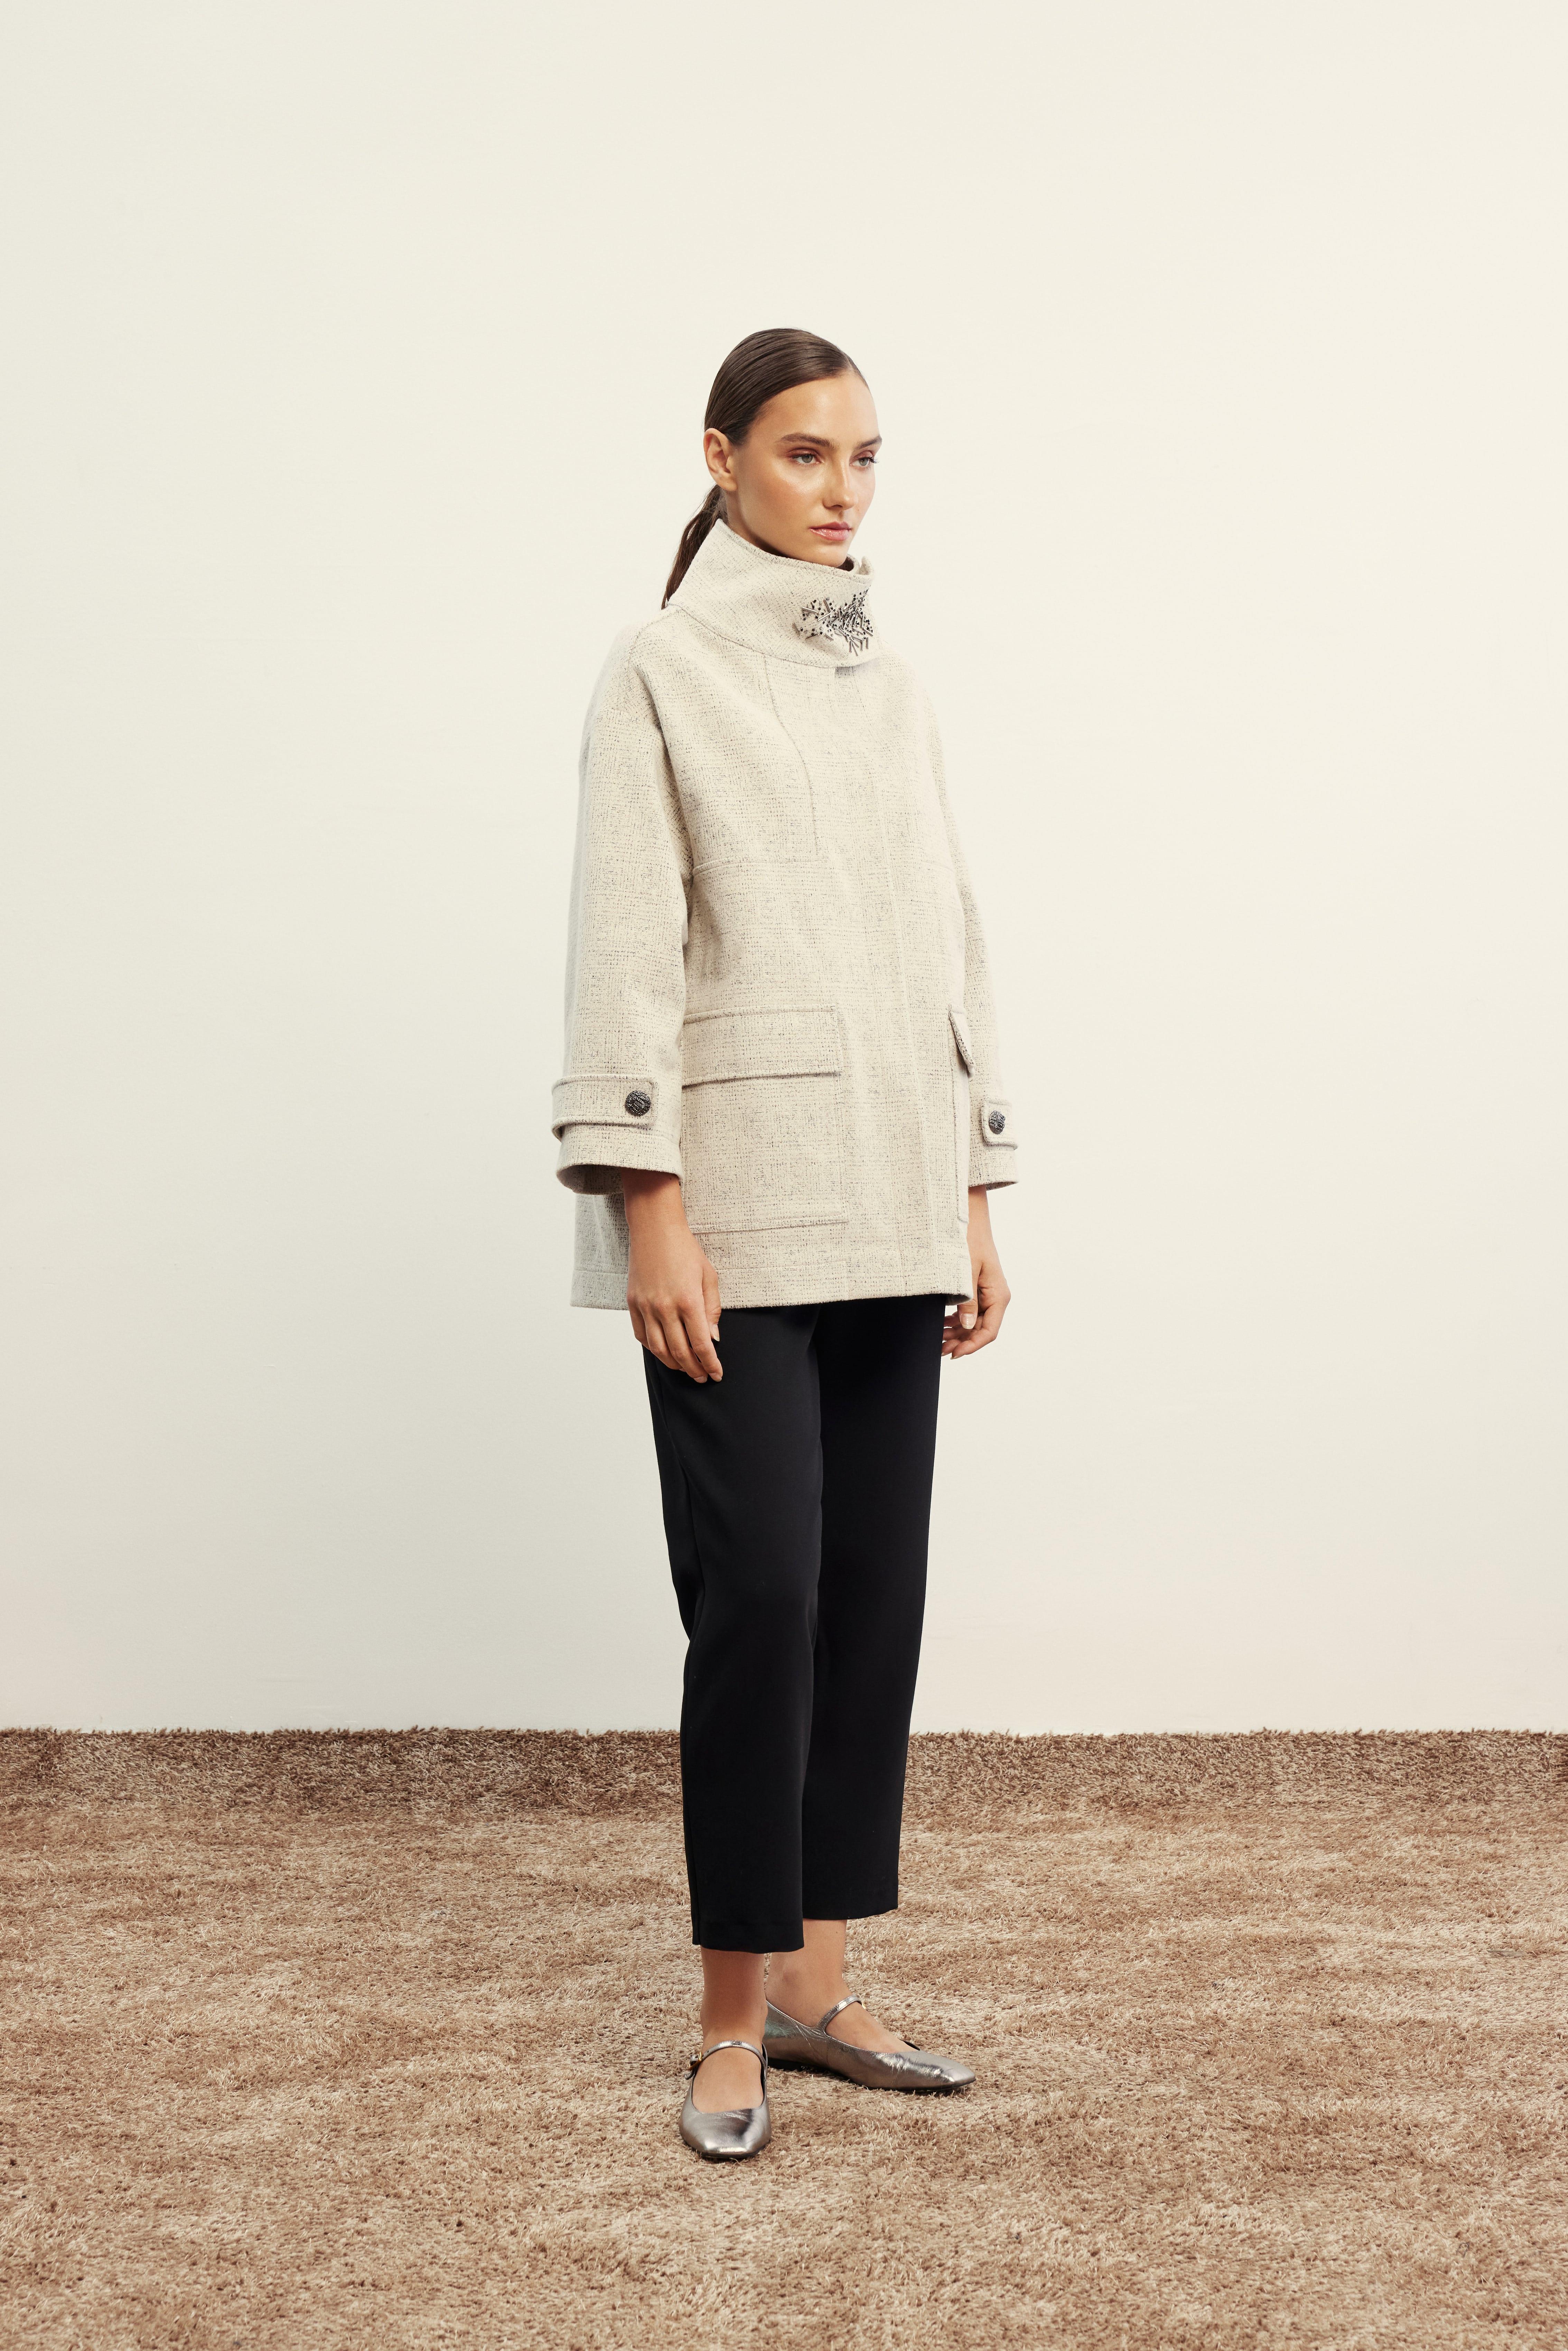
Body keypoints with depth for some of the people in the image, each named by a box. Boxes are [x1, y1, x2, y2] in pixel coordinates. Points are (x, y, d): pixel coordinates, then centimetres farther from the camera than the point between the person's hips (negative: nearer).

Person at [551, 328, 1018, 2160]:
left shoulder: (893, 691, 16)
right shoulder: (660, 671, -1)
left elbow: (950, 943, 16)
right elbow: (624, 949, -9)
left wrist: (976, 1202, 12)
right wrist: (648, 1208, -16)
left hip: (889, 1214, 6)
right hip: (736, 1205, -6)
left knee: (875, 1595, 8)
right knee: (760, 1594, -6)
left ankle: (819, 1984, 20)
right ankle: (731, 2024, 9)